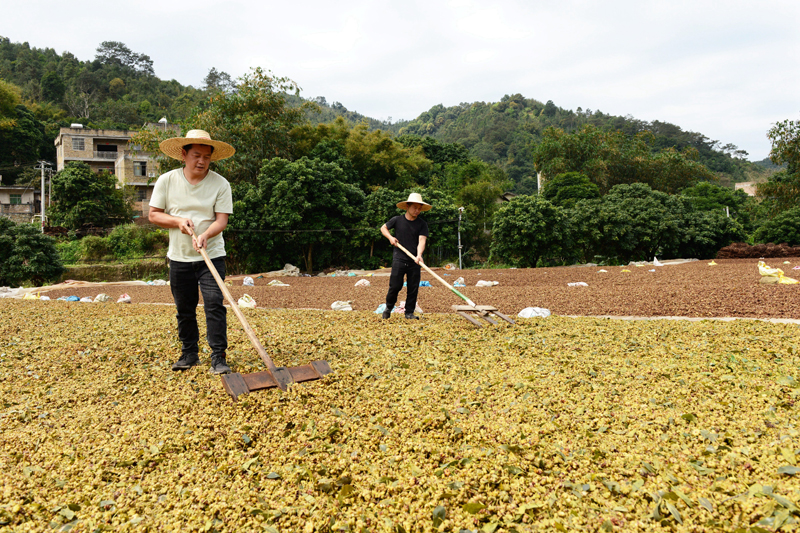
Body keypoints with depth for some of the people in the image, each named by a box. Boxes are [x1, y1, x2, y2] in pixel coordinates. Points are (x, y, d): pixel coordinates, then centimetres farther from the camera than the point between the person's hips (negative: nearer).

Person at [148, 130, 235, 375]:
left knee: (214, 304, -10)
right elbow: (154, 215, 4)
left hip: (212, 255, -2)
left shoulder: (220, 184, -4)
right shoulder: (167, 180, 0)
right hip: (179, 256, 2)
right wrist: (177, 221, -14)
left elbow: (221, 220, -10)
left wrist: (205, 235, -29)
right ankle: (189, 353, 26)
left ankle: (218, 358, -4)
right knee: (184, 308, 11)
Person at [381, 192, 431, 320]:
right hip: (399, 260, -1)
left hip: (414, 262, 1)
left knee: (413, 288, 3)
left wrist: (419, 255, -29)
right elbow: (383, 228, 19)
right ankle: (388, 307, 23)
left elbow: (422, 240, -12)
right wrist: (390, 237, 0)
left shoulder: (422, 224, 1)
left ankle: (409, 312, 17)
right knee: (395, 286, -1)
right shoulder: (397, 220, 3)